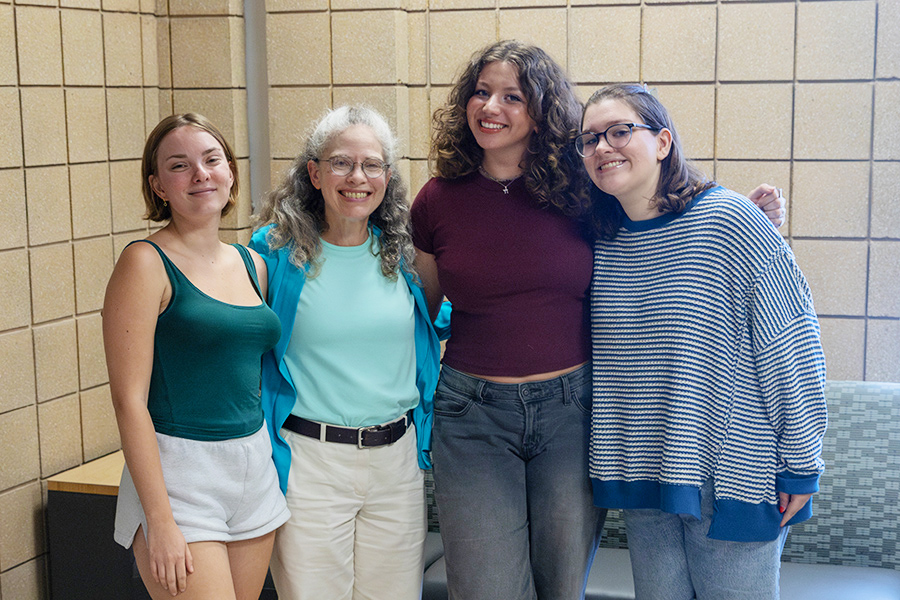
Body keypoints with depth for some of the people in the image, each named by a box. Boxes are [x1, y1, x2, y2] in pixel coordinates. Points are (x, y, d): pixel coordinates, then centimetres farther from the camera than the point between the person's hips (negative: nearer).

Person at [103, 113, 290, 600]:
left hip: (255, 466, 6)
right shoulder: (147, 263, -8)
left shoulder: (253, 265, 10)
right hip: (178, 472, -6)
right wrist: (160, 521, -18)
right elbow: (129, 400, -13)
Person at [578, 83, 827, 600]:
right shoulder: (603, 242, 4)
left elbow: (793, 342, -11)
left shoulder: (727, 219, -14)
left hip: (734, 476, -5)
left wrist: (801, 466, -9)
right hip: (643, 477, 5)